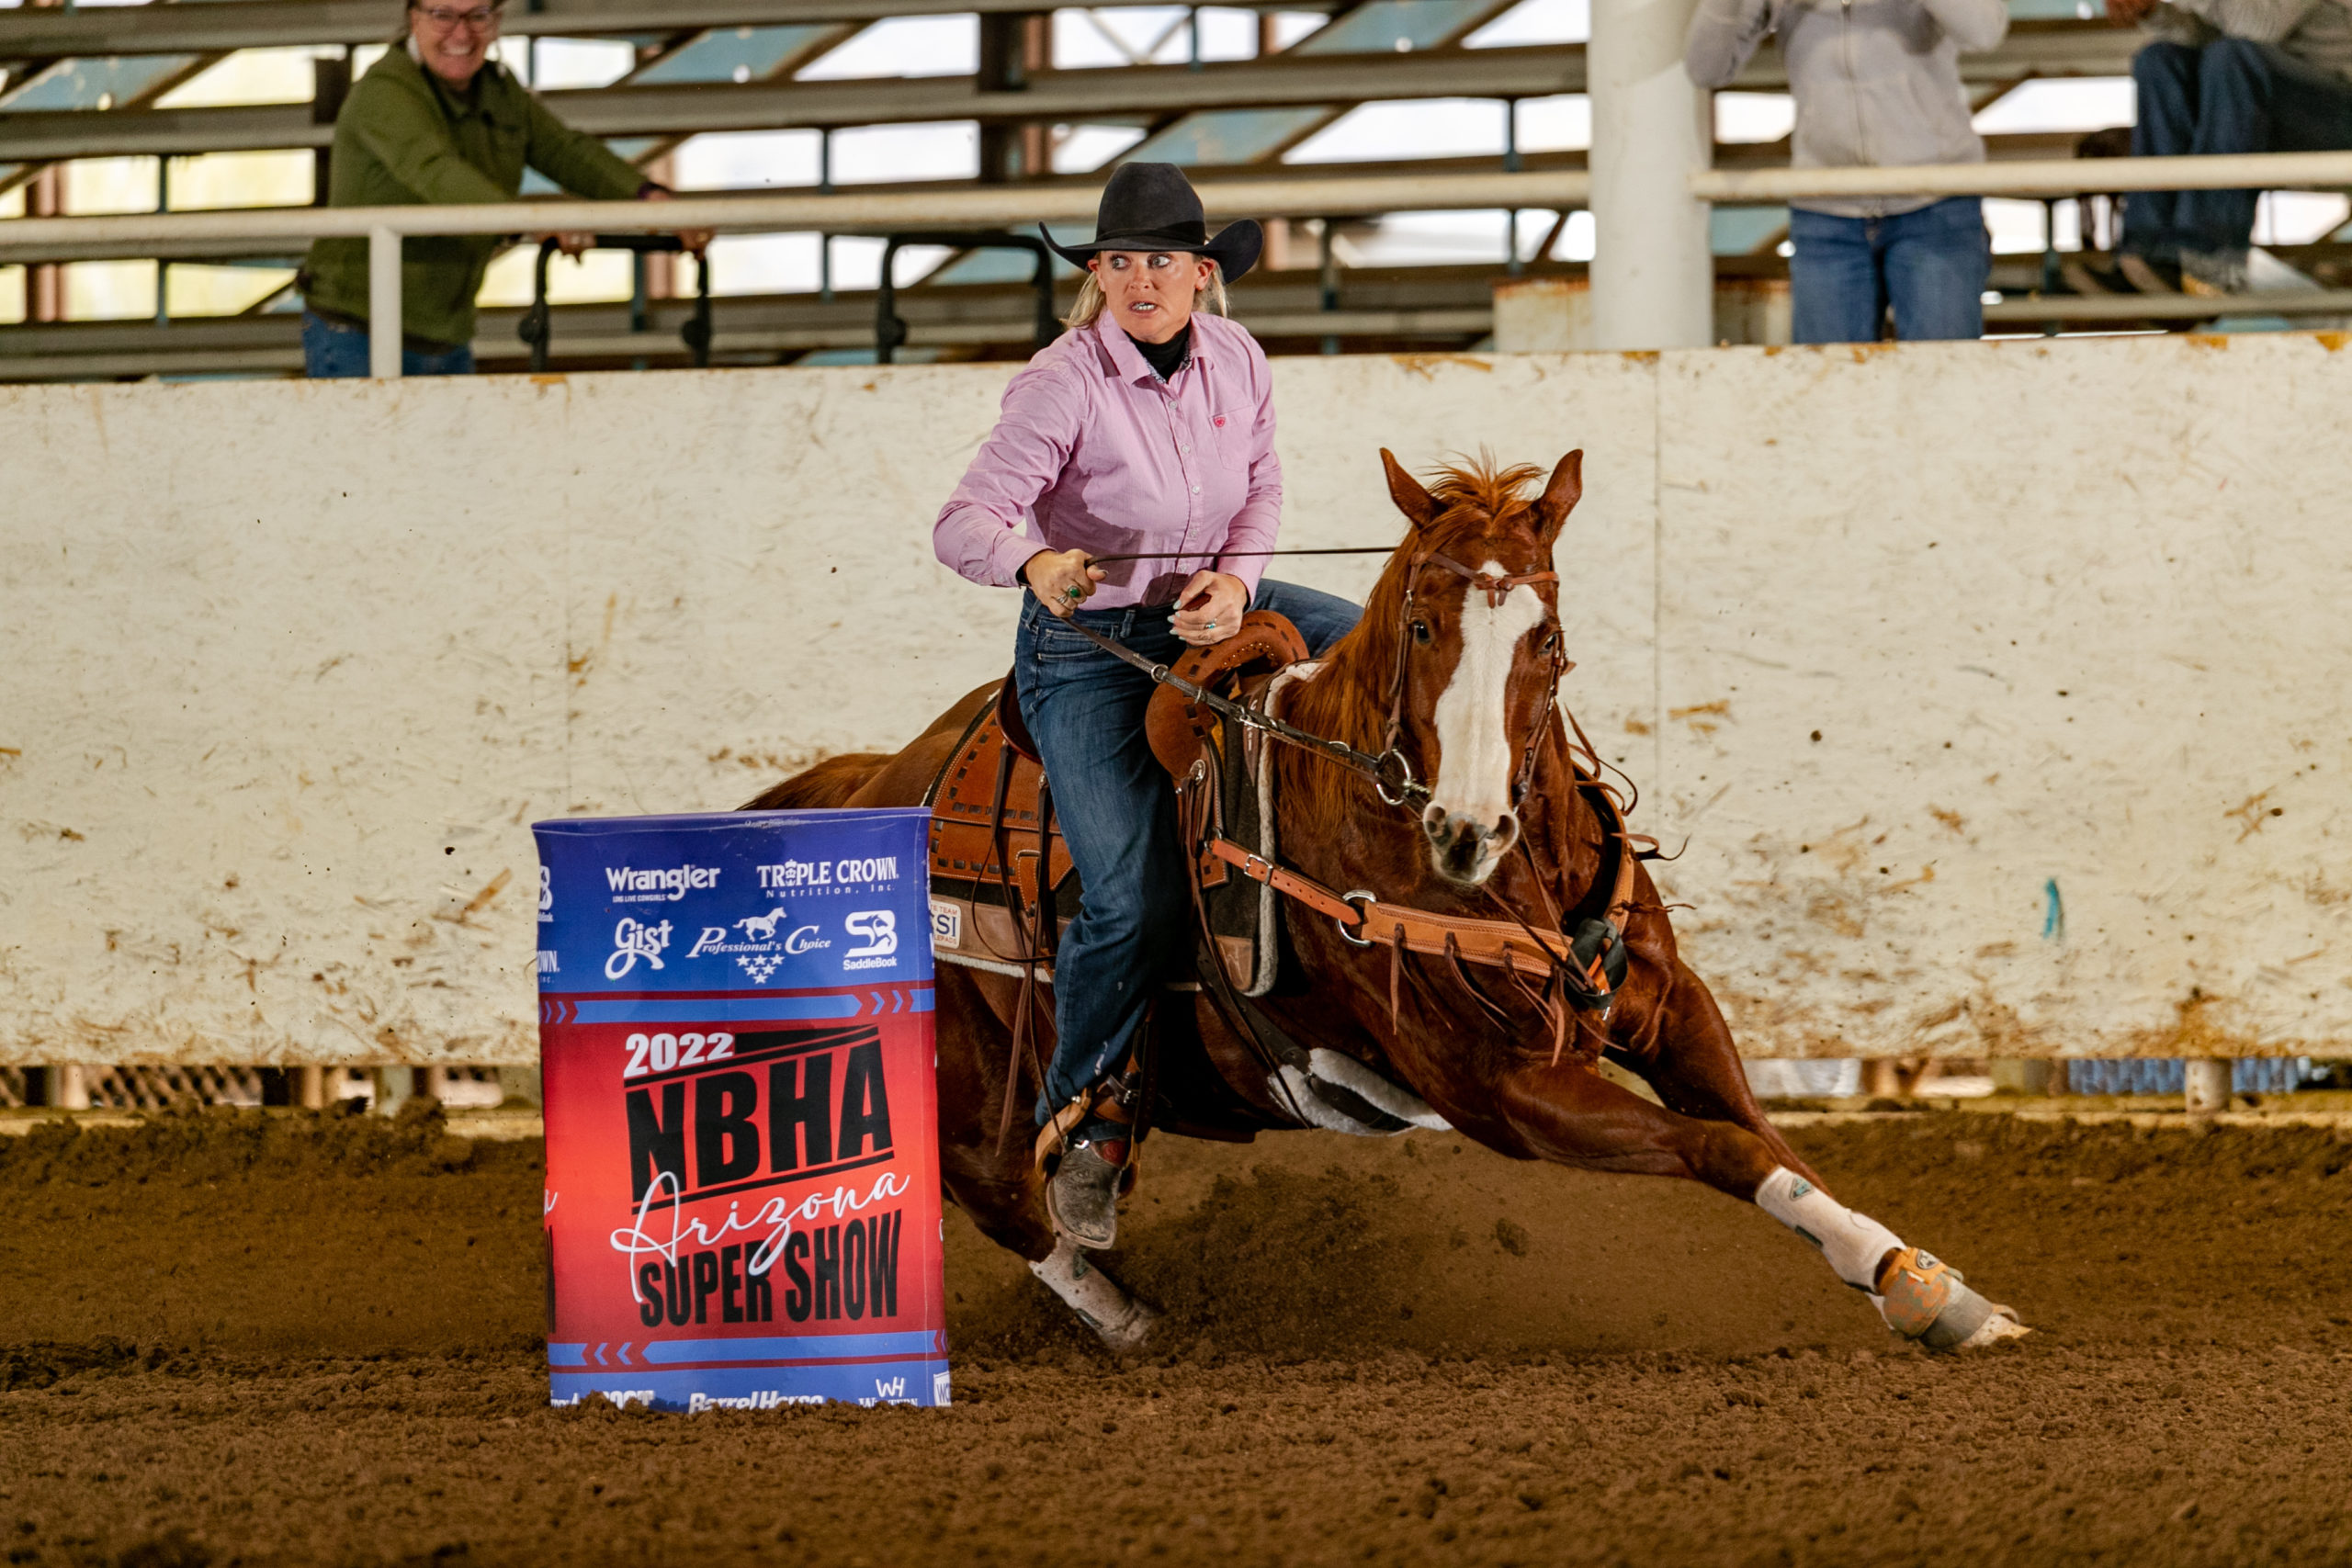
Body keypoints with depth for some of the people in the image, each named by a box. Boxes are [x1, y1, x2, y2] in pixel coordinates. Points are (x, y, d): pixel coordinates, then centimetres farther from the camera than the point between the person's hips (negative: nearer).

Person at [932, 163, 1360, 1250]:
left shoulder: (1235, 359, -3)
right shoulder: (1063, 384, -20)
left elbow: (1262, 489, 9)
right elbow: (964, 525, -24)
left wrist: (1234, 580, -11)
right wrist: (1037, 562, -45)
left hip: (1208, 610, 6)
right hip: (1087, 643, -6)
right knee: (1131, 899, -17)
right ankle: (1079, 1124, 0)